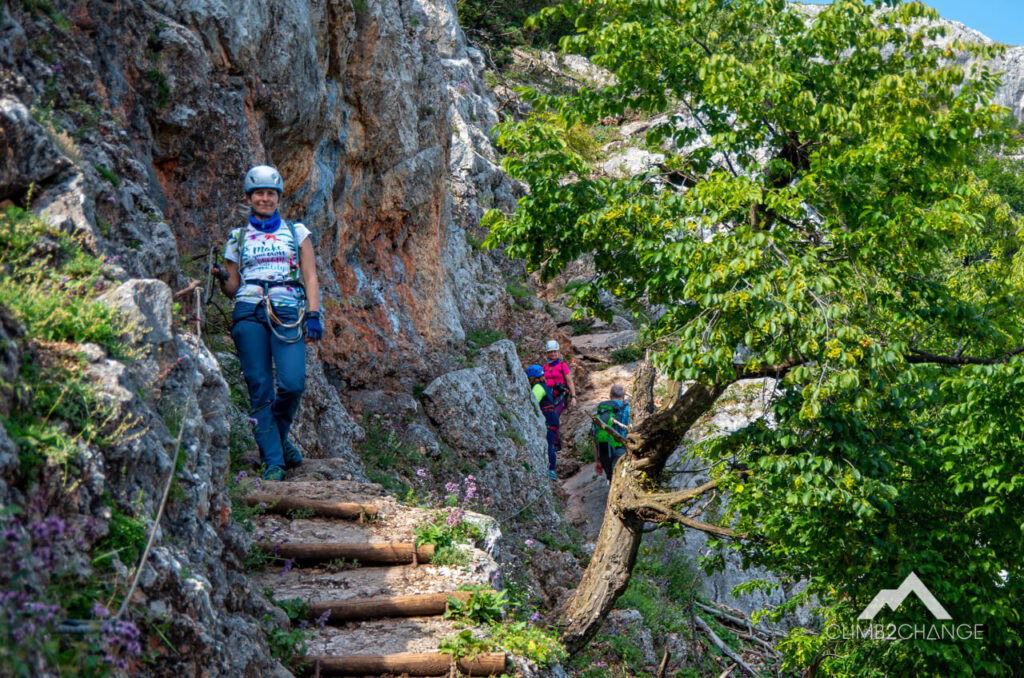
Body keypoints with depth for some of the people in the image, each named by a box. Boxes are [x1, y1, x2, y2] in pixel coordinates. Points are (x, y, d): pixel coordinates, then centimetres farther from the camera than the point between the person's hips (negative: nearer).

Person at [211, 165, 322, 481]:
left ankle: (279, 435, 14)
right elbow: (233, 290, 20)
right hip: (249, 313, 1)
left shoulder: (296, 232, 17)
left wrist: (313, 314, -3)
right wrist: (221, 278, -3)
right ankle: (273, 461, -1)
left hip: (287, 312, -1)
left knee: (293, 383, -16)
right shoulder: (238, 238, 18)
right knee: (259, 388, -6)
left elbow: (310, 278, 10)